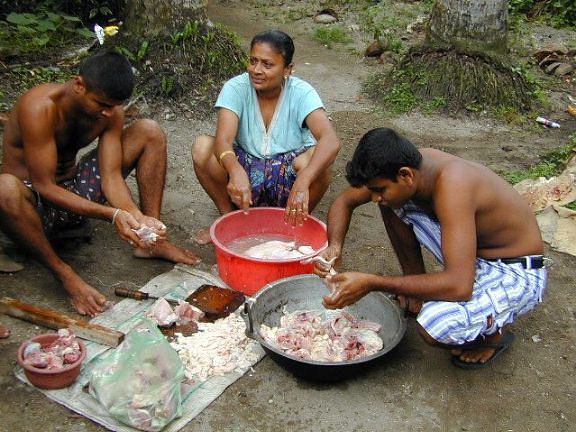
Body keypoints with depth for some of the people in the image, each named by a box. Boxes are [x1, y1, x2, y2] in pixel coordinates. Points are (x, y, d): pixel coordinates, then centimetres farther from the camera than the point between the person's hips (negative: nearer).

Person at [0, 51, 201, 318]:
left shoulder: (110, 111, -8)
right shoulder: (40, 107, -27)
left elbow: (111, 176, -13)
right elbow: (44, 186, -29)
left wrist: (138, 217, -32)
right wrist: (112, 215, -37)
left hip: (75, 191, 6)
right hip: (35, 201, -5)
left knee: (149, 132, -6)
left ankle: (150, 242, -6)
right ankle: (64, 274, -24)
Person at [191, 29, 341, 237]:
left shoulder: (301, 93, -16)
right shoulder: (235, 88, -13)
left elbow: (331, 141, -32)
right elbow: (223, 140, -28)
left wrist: (302, 183, -49)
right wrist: (236, 171, -51)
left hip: (288, 177, -1)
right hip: (244, 171, 1)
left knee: (315, 159, -34)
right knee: (202, 147, -25)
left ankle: (298, 222, -4)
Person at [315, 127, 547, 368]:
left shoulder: (451, 185, -35)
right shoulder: (410, 166, -12)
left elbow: (459, 285, -42)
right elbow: (344, 201, 3)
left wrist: (372, 284, -38)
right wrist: (334, 245, -17)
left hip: (517, 273, -7)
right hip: (470, 252, 7)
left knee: (434, 325, -34)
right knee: (391, 202, -5)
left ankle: (493, 330, 0)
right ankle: (418, 288, 12)